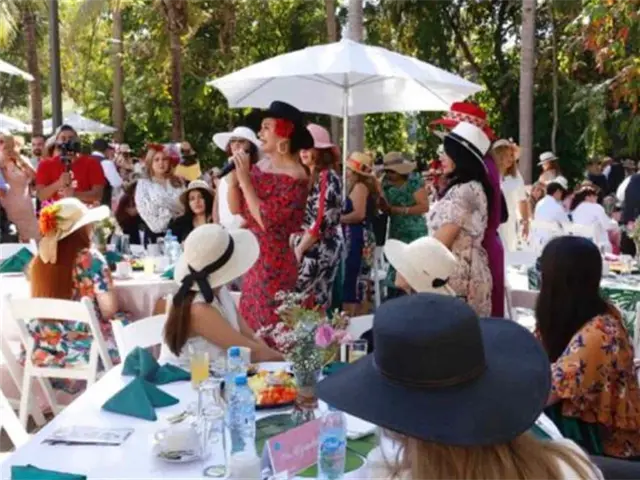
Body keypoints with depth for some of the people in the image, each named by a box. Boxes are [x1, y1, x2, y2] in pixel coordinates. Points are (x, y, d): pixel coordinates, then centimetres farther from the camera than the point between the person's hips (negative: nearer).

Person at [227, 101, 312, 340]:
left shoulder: (295, 177, -17)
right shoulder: (261, 164, 5)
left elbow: (266, 220, -23)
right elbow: (235, 209, 7)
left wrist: (244, 179, -19)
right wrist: (233, 178, -9)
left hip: (273, 262, -8)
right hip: (253, 259, 8)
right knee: (251, 324, 17)